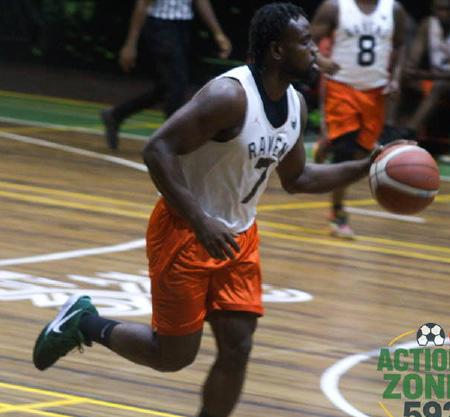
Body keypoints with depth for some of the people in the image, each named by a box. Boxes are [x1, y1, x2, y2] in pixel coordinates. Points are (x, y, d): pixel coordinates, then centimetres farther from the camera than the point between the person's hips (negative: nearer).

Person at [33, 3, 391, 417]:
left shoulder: (295, 105, 2)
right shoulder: (230, 96, -25)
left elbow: (296, 179, 17)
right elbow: (158, 150, -27)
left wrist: (362, 169, 4)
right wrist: (200, 223, -32)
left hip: (238, 237, 8)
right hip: (186, 233, -8)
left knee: (237, 349, 1)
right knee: (175, 354, -2)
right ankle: (85, 323, 21)